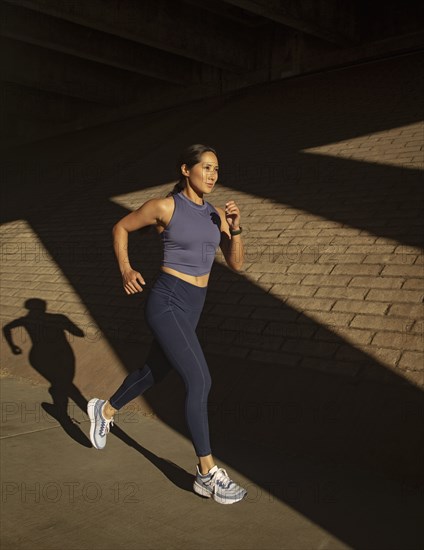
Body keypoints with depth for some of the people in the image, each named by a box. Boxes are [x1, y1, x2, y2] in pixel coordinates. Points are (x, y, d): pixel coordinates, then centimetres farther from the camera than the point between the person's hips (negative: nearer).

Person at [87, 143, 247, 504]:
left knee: (154, 372, 24)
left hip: (191, 307, 8)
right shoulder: (163, 206, -9)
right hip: (166, 303, -8)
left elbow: (237, 264, 4)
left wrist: (235, 228, -12)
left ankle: (105, 410, 51)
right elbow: (121, 227, 6)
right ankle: (208, 474, -4)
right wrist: (126, 270, -5)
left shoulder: (215, 214, 7)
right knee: (201, 382, -15)